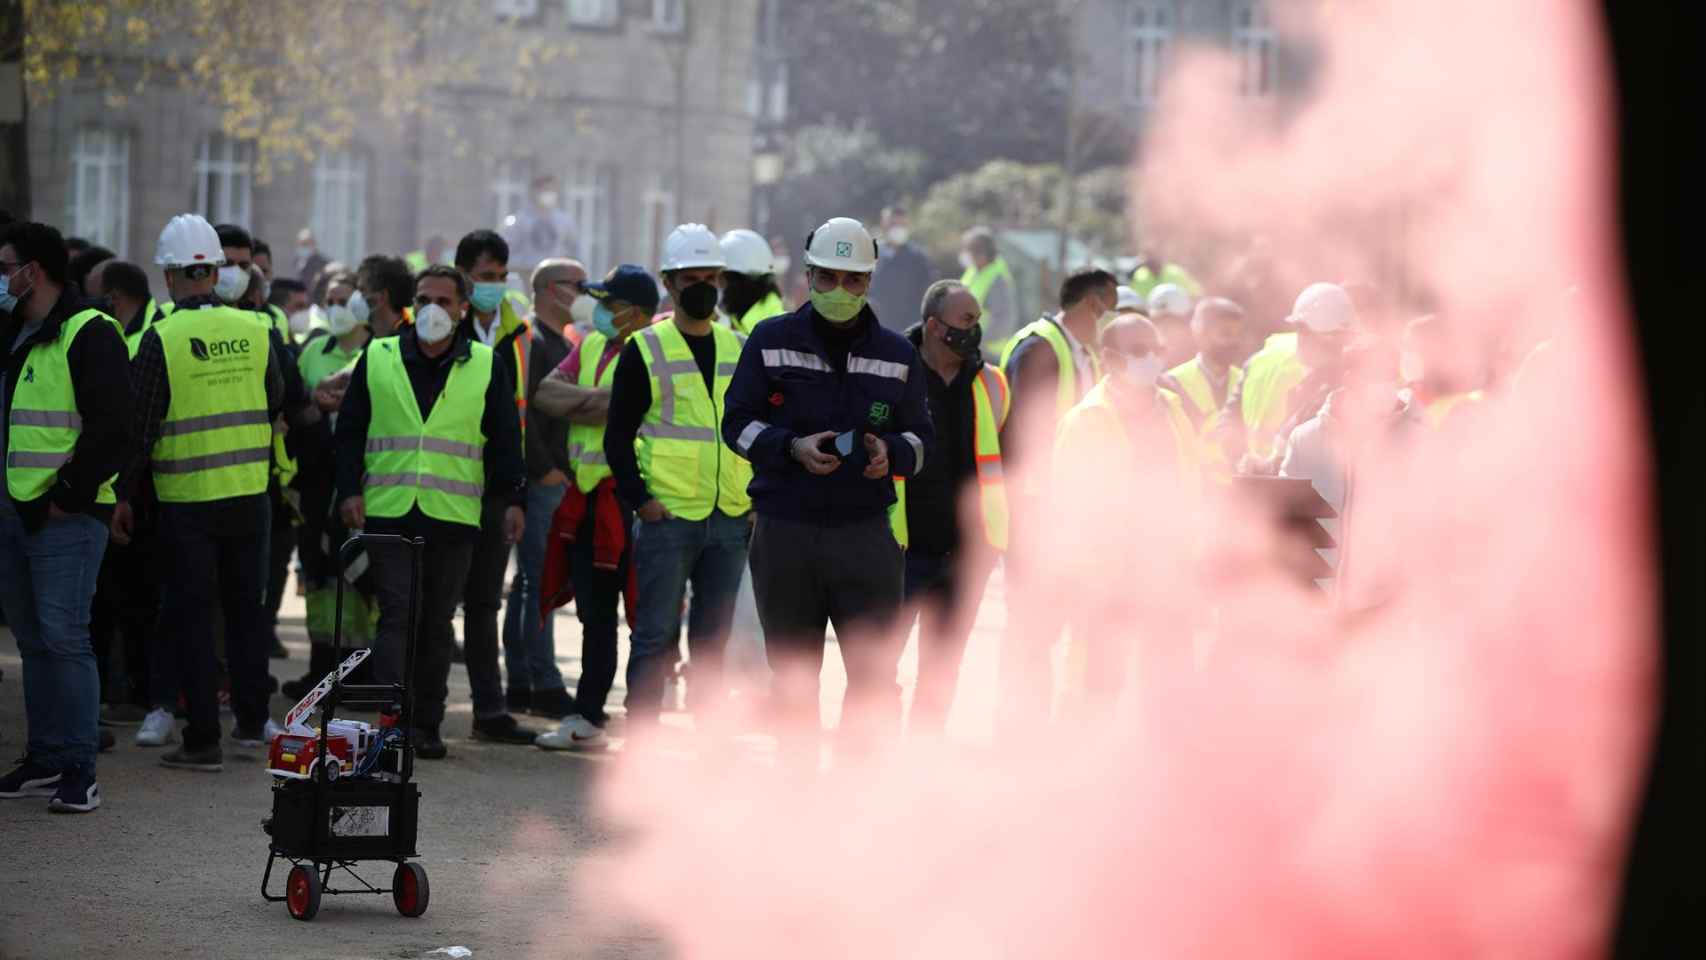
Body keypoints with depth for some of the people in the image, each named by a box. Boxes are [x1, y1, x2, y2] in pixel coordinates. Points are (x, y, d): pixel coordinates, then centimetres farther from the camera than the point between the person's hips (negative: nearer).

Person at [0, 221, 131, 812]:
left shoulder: (87, 335, -10)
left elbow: (111, 427, -16)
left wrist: (69, 495, -16)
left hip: (64, 517, -9)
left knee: (63, 637, -10)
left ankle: (79, 769, -6)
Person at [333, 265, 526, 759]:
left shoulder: (486, 366, 8)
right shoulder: (377, 359, 7)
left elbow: (506, 439, 10)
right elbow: (349, 431, 10)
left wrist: (513, 499, 2)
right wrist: (350, 490, 0)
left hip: (455, 516, 1)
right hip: (387, 513, -1)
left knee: (438, 623, 5)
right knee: (395, 615, -8)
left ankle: (426, 725, 12)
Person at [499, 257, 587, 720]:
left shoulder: (564, 346, 20)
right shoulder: (530, 343, -10)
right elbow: (521, 412, -18)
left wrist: (568, 469, 14)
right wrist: (545, 469, -19)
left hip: (557, 479, 10)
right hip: (538, 481, -10)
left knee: (530, 580, 11)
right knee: (540, 580, -9)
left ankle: (520, 684, 15)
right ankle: (543, 685, -9)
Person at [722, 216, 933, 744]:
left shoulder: (898, 355, 9)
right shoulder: (771, 340, 5)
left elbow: (921, 436, 14)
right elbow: (736, 422, 5)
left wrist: (891, 453, -9)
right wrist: (792, 448, -13)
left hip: (865, 533, 0)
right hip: (784, 534, 0)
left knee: (875, 673, -6)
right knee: (793, 675, 8)